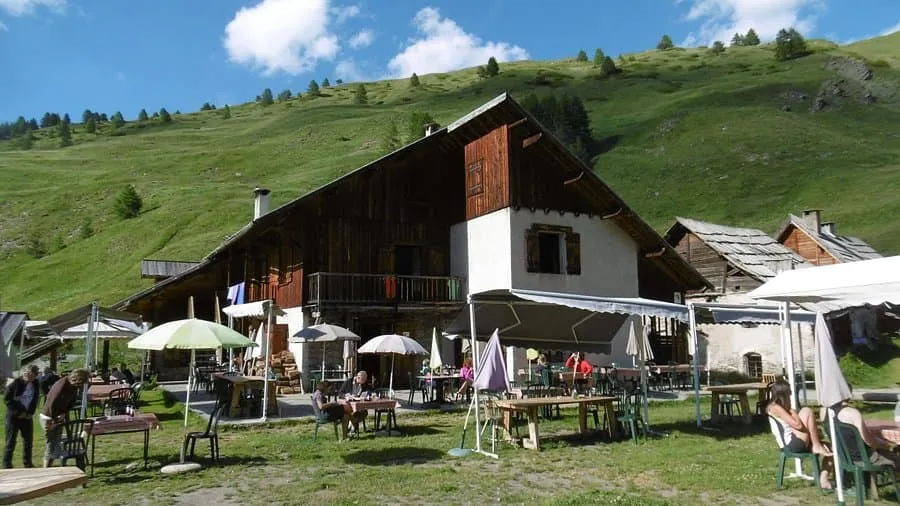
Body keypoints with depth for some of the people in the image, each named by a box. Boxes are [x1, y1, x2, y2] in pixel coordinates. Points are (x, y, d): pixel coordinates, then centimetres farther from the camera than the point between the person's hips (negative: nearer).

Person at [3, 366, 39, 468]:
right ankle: (7, 465, 10)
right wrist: (18, 412, -13)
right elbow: (7, 399, -10)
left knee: (28, 440, 10)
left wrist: (31, 413, -3)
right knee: (11, 441, 1)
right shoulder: (16, 383, -12)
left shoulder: (35, 384, 0)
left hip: (27, 416, 4)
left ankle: (28, 463, 23)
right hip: (14, 416, -4)